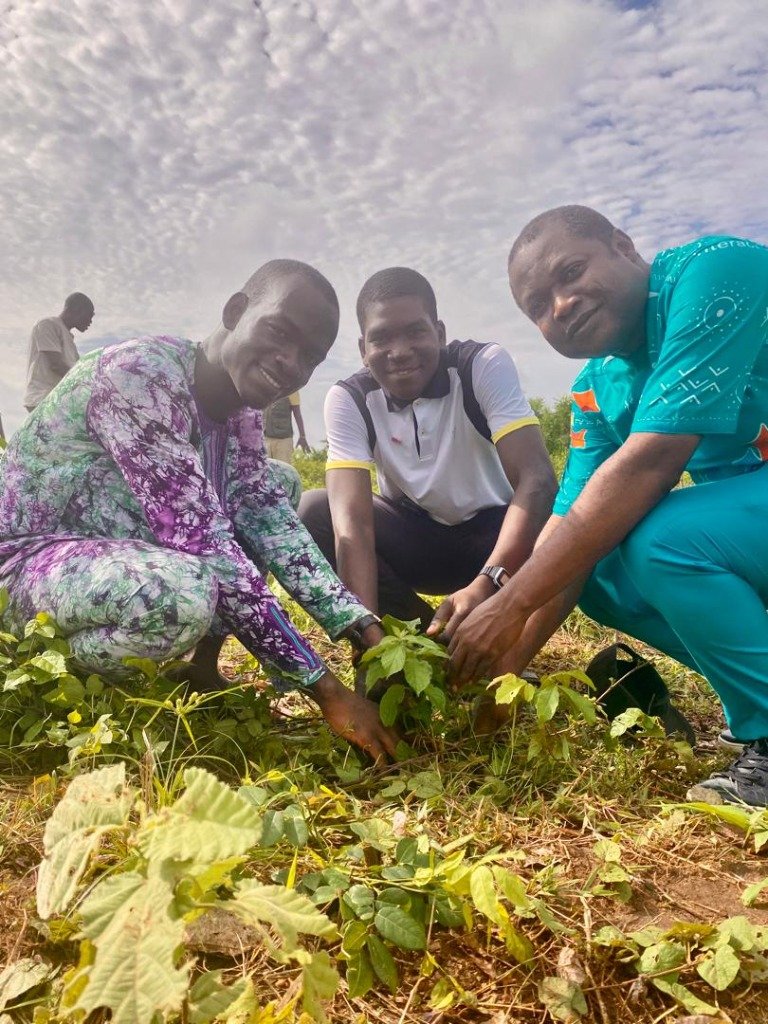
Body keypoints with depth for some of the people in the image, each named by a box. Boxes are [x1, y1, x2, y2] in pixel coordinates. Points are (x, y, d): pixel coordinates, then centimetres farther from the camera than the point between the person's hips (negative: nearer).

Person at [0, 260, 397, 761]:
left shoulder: (239, 408, -1)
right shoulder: (138, 375, -28)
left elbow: (268, 518, -9)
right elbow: (201, 542, -34)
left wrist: (368, 635, -19)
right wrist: (324, 688, -34)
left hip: (128, 548, 8)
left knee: (283, 484, 5)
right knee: (185, 594, -39)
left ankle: (200, 663, 3)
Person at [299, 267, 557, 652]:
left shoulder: (486, 365, -21)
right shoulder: (348, 399, -17)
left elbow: (536, 479, -33)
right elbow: (351, 520, -28)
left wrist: (487, 584, -50)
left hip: (495, 531, -1)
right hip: (416, 535, 2)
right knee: (312, 513, -24)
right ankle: (428, 635, -11)